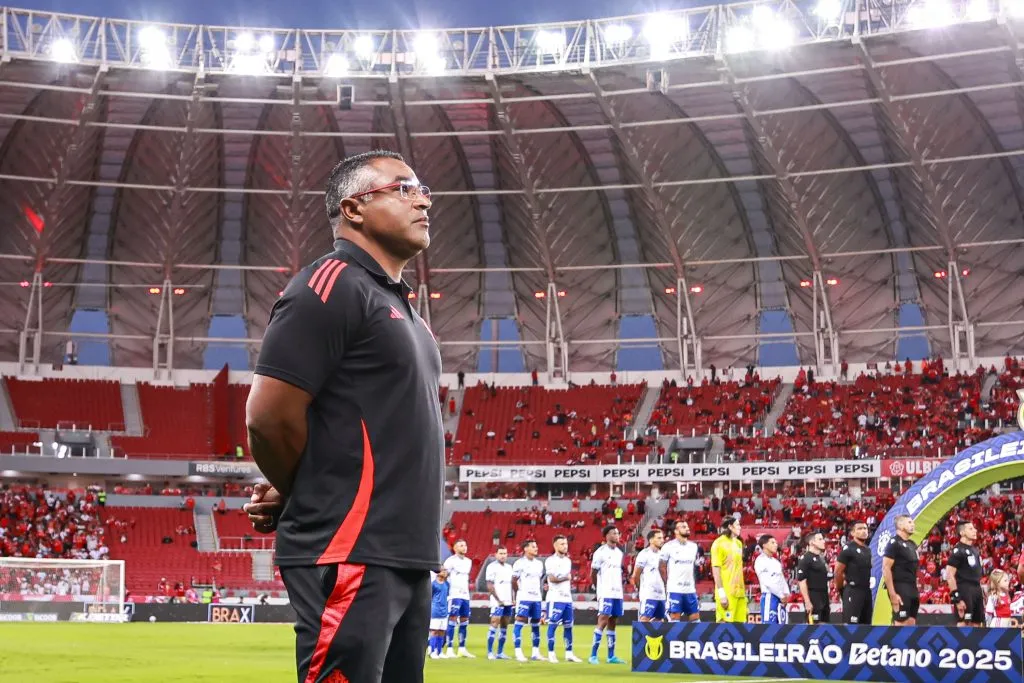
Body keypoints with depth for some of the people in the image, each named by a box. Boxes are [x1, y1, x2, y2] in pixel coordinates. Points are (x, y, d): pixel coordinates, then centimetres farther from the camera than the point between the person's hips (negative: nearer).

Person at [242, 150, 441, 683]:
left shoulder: (398, 304, 19)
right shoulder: (333, 284, -9)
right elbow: (269, 417, -15)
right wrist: (315, 501, 2)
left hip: (407, 555, 9)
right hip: (352, 554, -9)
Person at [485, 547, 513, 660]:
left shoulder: (509, 567, 15)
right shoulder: (492, 567, -6)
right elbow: (489, 586, -10)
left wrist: (513, 599, 9)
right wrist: (498, 600, -14)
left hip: (508, 602, 7)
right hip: (497, 602, -7)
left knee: (504, 627, 7)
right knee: (494, 625, -9)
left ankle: (500, 652, 10)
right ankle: (490, 652, -7)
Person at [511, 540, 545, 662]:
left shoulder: (539, 564, 13)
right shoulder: (519, 563, -7)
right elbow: (514, 581, -2)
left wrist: (538, 592, 12)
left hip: (537, 598, 7)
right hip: (524, 598, -6)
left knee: (536, 625, 8)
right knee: (519, 624, -8)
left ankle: (536, 653, 13)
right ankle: (518, 652, -8)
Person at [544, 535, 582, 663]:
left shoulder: (568, 561, 15)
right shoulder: (550, 561, -9)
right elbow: (552, 578, -19)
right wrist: (566, 578, -5)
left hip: (567, 598, 7)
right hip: (555, 598, -7)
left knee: (568, 626, 8)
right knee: (552, 625, -4)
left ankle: (569, 653, 13)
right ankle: (551, 654, 0)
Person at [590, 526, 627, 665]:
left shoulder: (619, 553, 14)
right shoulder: (600, 552, -7)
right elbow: (593, 574, -3)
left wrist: (620, 587, 12)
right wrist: (599, 588, 1)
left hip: (618, 593, 7)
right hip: (605, 593, -7)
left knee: (612, 623, 8)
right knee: (603, 622, -10)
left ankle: (611, 656, 11)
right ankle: (593, 655, -7)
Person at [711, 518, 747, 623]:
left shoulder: (738, 543, 16)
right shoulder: (719, 543, -7)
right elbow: (715, 569, -12)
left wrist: (743, 589, 16)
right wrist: (721, 592, -18)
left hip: (739, 591, 8)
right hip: (726, 592, -8)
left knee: (740, 622, 6)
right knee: (724, 622, -9)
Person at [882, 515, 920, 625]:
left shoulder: (912, 545, 17)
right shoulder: (894, 543, -10)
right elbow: (886, 569, -16)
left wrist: (915, 590, 16)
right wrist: (893, 594, -21)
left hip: (912, 590, 9)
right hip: (900, 590, -9)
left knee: (911, 624, 9)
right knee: (900, 624, -11)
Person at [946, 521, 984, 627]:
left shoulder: (975, 550, 17)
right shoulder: (958, 550, -10)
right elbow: (949, 575, -15)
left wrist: (982, 594, 20)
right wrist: (956, 597, -21)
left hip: (976, 590, 9)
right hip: (964, 590, -9)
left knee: (977, 624, 10)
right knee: (963, 624, -11)